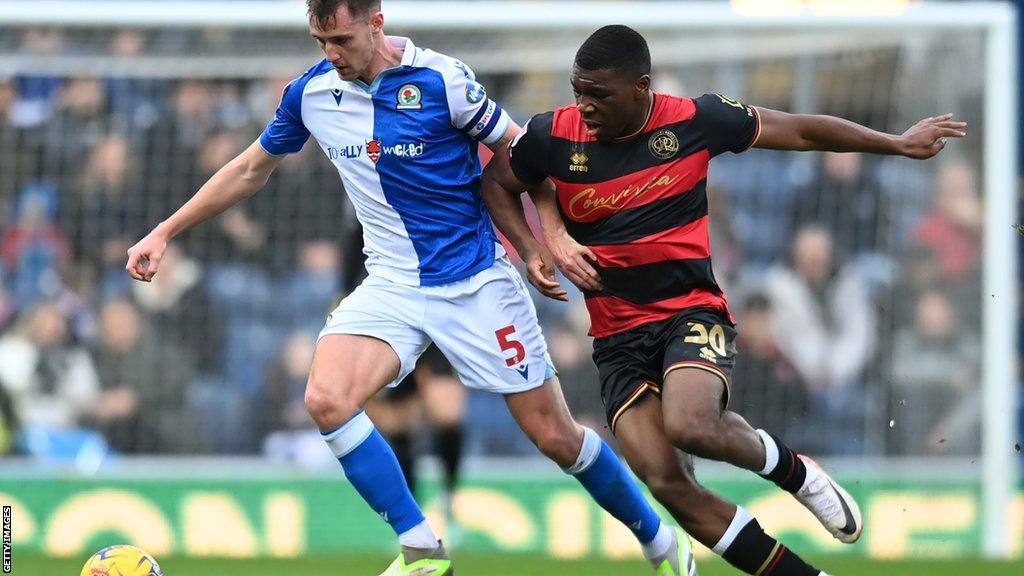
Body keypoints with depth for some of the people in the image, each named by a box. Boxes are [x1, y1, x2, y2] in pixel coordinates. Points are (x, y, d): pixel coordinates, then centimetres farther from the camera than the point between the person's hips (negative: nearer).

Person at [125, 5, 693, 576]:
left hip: (476, 282, -4)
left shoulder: (444, 81, -15)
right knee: (326, 399, -23)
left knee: (554, 435, -1)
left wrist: (540, 240, -10)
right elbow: (251, 169, 14)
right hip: (392, 286, 4)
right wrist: (164, 233, 14)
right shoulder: (311, 93, -2)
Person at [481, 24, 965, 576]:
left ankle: (790, 467, -1)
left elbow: (798, 131, 5)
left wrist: (898, 144, 12)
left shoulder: (694, 120, -8)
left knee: (690, 426, -33)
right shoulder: (553, 136, -5)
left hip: (691, 311, -2)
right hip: (618, 338, 2)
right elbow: (496, 183, 15)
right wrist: (533, 251, -1)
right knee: (667, 485, -14)